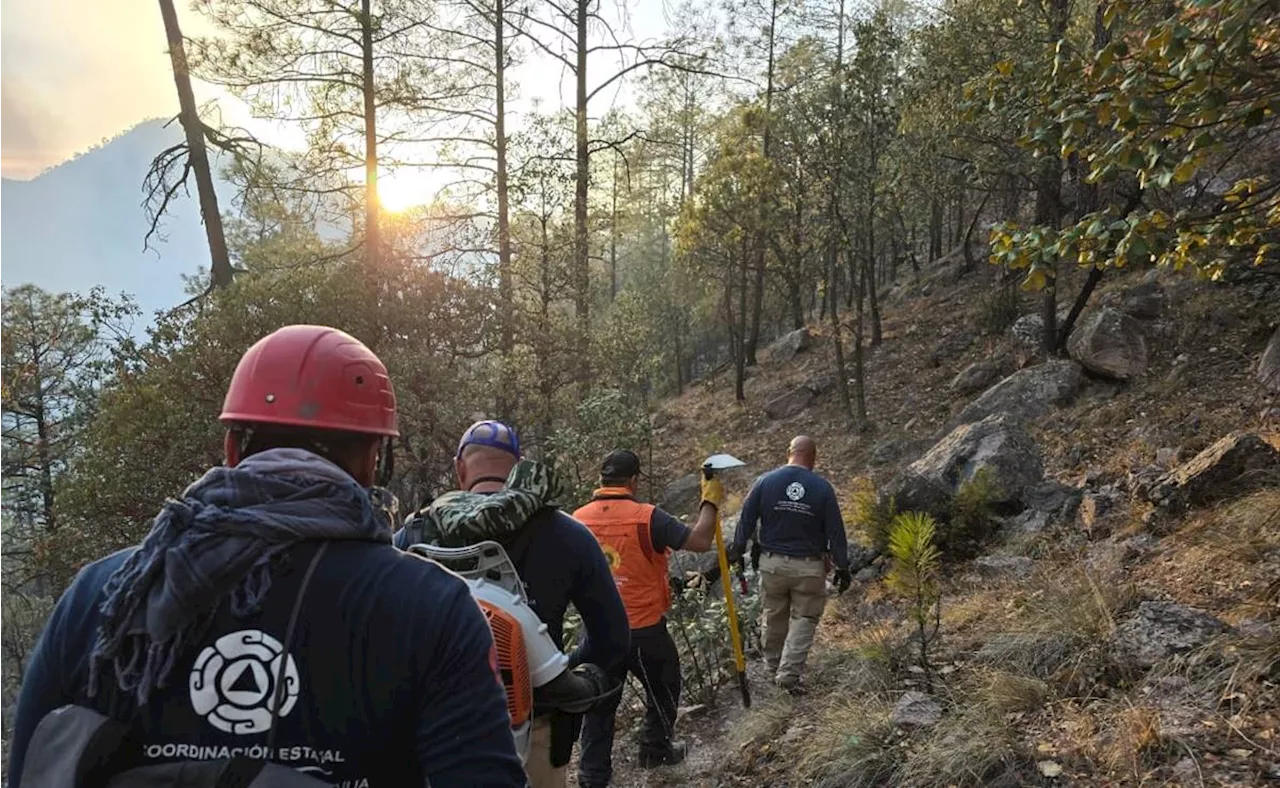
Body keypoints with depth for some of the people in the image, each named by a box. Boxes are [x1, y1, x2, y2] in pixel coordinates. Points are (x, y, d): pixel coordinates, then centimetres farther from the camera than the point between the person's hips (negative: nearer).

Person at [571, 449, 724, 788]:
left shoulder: (578, 519, -4)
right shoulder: (646, 517, -18)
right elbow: (700, 541, -21)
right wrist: (710, 500, -7)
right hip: (644, 629, -3)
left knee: (599, 703, 14)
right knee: (662, 689, 23)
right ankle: (655, 750, 36)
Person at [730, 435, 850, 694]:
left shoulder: (765, 481, -6)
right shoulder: (822, 488, -9)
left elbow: (746, 520, 0)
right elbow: (836, 531, -4)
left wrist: (736, 551, 12)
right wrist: (842, 567, 5)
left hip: (772, 563, 2)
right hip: (809, 567, -2)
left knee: (774, 617, 18)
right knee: (804, 620, 9)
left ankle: (773, 666, 35)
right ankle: (789, 673, 1)